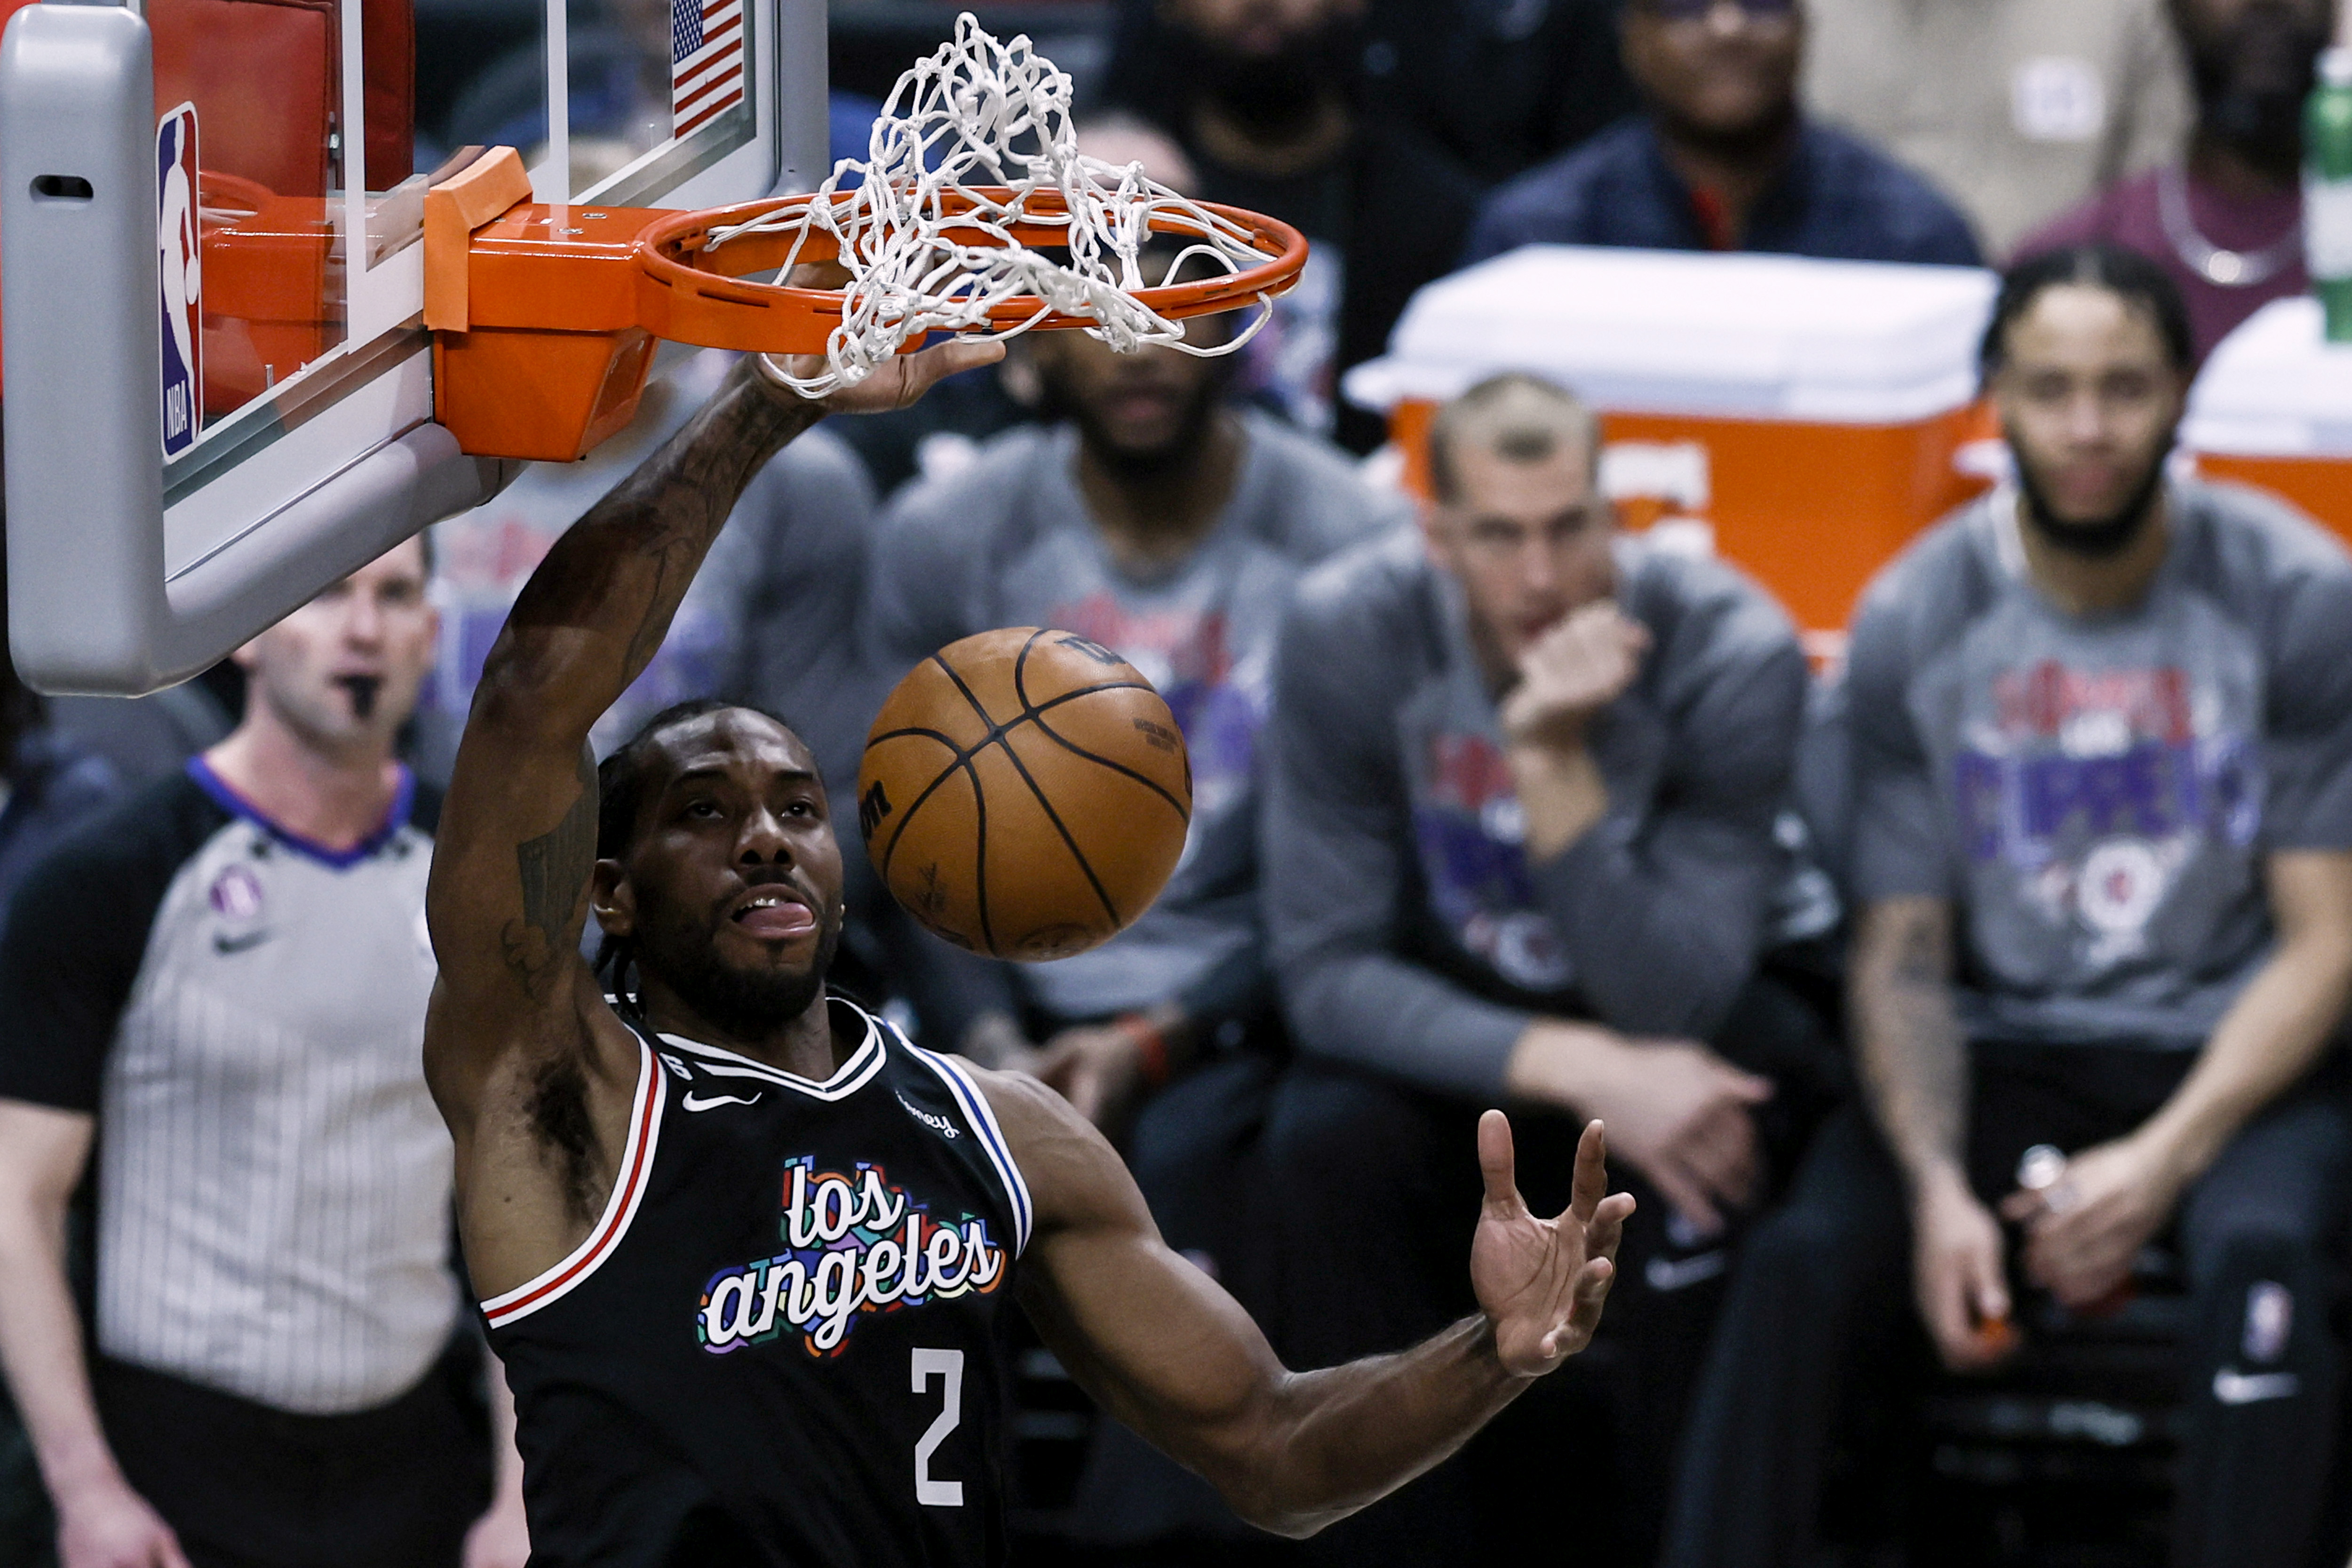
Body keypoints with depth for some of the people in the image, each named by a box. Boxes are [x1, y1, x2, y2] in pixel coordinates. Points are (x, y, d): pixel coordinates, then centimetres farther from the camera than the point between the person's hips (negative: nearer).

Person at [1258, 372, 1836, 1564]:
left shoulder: (1729, 652, -23)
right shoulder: (1350, 636, -20)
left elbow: (1673, 1005, -26)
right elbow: (1325, 971, -20)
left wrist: (1558, 768, -40)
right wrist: (1578, 1067, -34)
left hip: (1661, 1027, -1)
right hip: (1445, 1031, 1)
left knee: (1704, 1159, -34)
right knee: (1326, 1140, -31)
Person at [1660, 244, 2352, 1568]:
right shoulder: (1913, 623, 0)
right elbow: (1902, 953, 2)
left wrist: (2162, 1162, -18)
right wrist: (1938, 1189, -16)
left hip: (2237, 1059, -2)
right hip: (2004, 1053, 2)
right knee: (1800, 1259, -26)